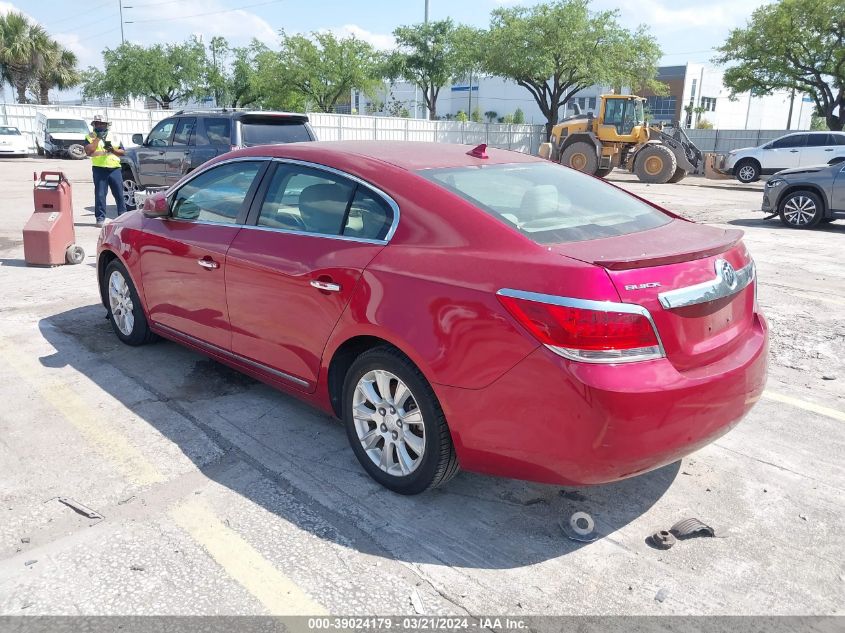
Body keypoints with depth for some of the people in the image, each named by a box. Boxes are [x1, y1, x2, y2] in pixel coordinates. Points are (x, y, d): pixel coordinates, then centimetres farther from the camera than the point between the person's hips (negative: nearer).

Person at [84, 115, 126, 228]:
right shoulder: (90, 137, 7)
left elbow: (122, 152, 12)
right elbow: (88, 151, -9)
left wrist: (112, 149, -7)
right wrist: (98, 138, -10)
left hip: (115, 169, 2)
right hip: (99, 169, -2)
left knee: (119, 193, 4)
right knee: (100, 194, -2)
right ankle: (100, 218, 4)